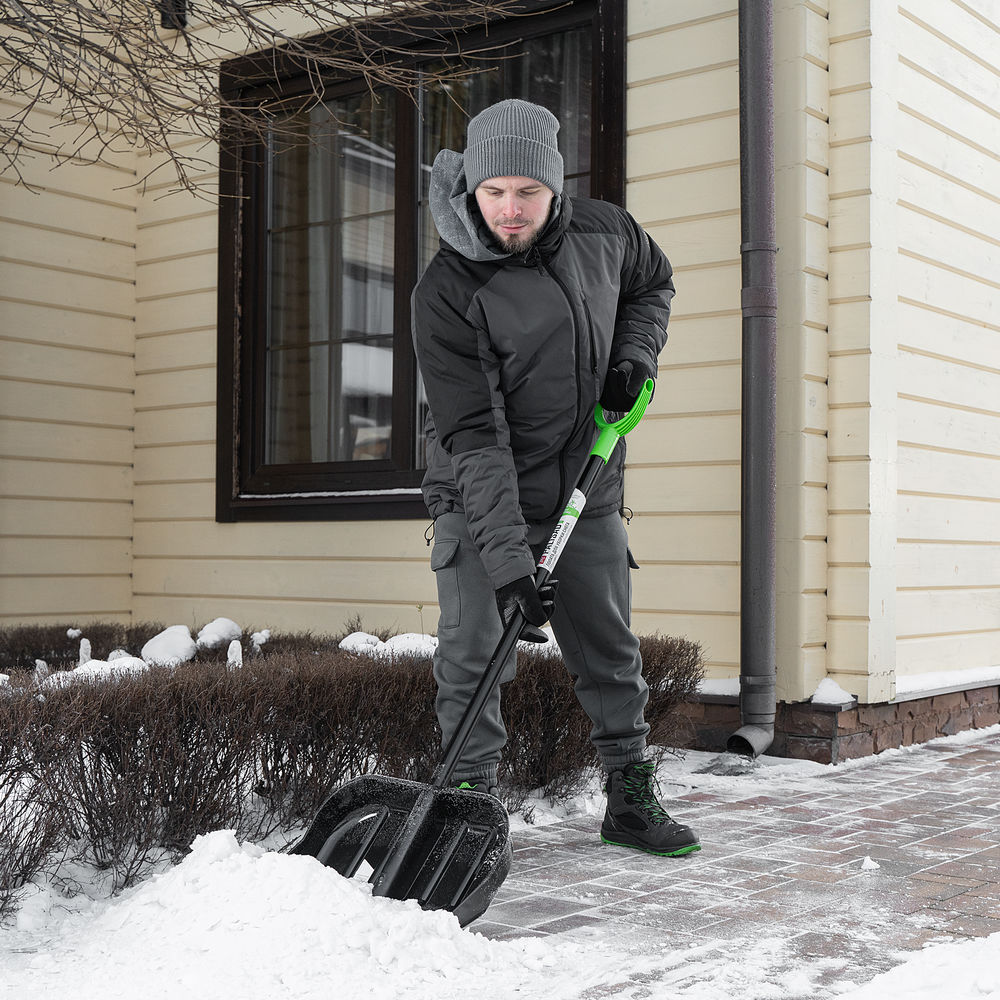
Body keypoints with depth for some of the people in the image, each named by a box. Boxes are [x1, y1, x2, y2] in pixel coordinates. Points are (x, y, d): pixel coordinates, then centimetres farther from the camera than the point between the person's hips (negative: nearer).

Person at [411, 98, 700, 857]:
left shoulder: (605, 234, -5)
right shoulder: (446, 292, -19)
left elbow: (652, 284, 20)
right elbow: (474, 438, -24)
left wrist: (635, 355, -1)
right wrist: (508, 560, -30)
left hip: (587, 499, 4)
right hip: (481, 507, -4)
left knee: (612, 657, 11)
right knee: (471, 665, -6)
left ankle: (632, 800, 26)